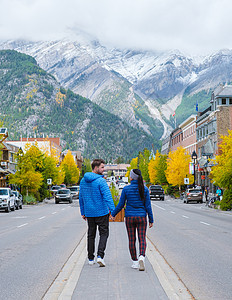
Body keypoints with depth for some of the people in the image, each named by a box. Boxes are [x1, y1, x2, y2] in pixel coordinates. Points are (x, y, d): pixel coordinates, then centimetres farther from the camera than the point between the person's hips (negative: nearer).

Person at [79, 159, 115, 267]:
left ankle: (91, 258, 18)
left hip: (89, 213, 6)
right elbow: (107, 197, -22)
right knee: (104, 234, 4)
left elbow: (81, 198, 13)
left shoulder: (83, 180, 7)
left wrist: (82, 212, 20)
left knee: (91, 235, 14)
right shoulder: (101, 181, -15)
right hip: (101, 212, -6)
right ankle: (100, 256, -10)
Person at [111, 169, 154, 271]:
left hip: (130, 217, 0)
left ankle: (135, 262, 12)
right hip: (141, 217, 0)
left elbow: (120, 205, -1)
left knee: (132, 240, 8)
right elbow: (148, 206, -2)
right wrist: (151, 220, 5)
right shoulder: (144, 189, -3)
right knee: (142, 239, 2)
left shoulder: (126, 189, -6)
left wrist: (113, 214, 14)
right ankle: (141, 257, -22)